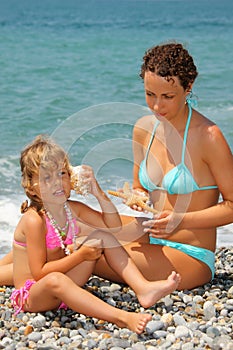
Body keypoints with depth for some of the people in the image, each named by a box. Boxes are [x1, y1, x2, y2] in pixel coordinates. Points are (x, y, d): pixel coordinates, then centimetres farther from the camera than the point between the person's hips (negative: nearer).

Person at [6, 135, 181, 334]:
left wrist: (99, 193, -10)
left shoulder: (72, 209, 1)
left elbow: (113, 226, 5)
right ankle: (121, 318, -52)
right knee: (54, 280, -43)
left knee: (102, 236, 1)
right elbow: (39, 273, -24)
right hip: (33, 295, -8)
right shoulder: (34, 220, -22)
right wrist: (80, 255, -22)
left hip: (64, 282, 8)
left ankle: (144, 289, -13)